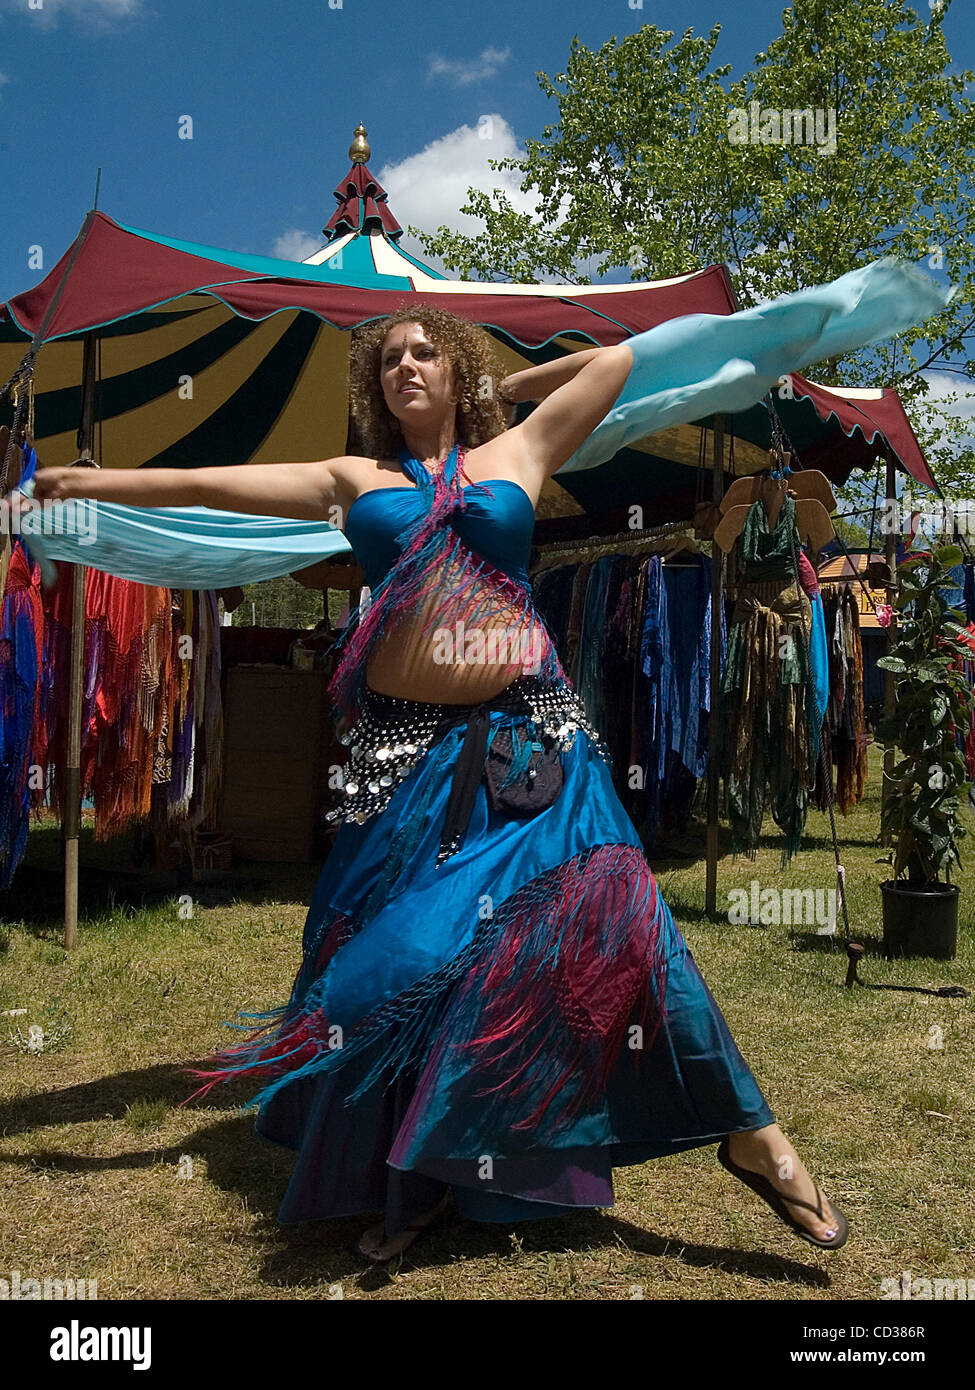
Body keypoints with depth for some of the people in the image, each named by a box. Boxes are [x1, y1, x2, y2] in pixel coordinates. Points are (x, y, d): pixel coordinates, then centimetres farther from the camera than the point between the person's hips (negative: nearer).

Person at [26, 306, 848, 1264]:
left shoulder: (514, 456, 15)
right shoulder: (354, 481, 15)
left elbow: (616, 358, 20)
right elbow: (206, 484, 15)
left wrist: (505, 385, 25)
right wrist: (86, 482, 16)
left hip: (529, 736, -1)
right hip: (406, 745, 1)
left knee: (609, 915, -8)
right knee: (403, 951, 3)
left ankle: (748, 1134, 6)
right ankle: (414, 1181, 25)